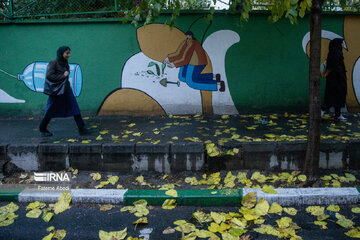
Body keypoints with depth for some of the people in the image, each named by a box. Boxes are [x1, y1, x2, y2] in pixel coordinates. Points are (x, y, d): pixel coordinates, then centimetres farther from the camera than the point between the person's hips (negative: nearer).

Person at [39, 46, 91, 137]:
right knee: (51, 111, 6)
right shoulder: (54, 63, -11)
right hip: (56, 91, -6)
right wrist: (63, 76, -17)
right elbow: (49, 76, -19)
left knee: (75, 108, -1)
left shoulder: (65, 63, 10)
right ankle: (42, 129, 24)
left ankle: (81, 128, 0)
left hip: (66, 90, 7)